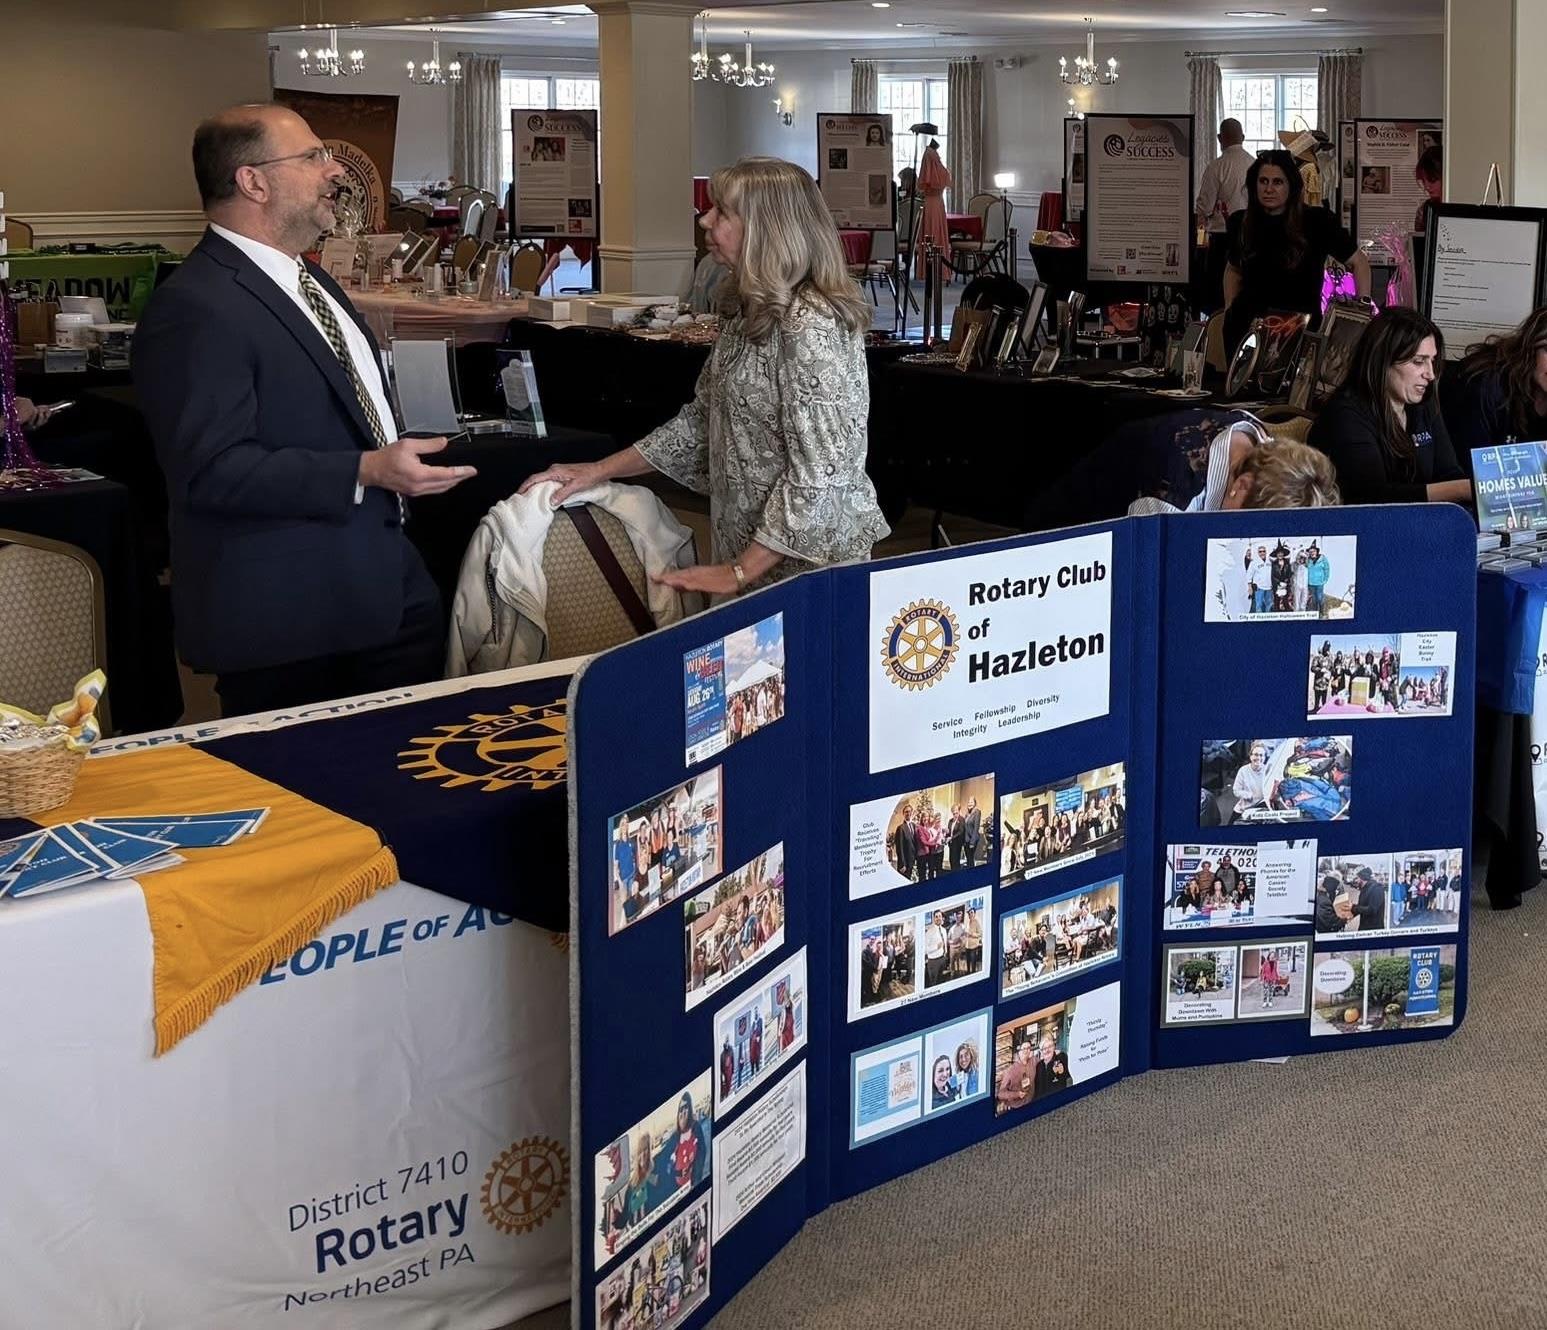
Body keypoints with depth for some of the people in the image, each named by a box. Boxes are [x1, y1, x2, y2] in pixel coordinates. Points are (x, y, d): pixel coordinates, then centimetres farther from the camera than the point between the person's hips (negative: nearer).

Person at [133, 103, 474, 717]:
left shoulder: (305, 279, 15)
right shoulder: (196, 309, -19)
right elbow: (212, 470, -26)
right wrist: (366, 472, -28)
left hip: (385, 592, 9)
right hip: (286, 621, -9)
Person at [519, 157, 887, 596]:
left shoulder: (811, 326, -22)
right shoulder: (751, 313, 9)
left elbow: (819, 473, -25)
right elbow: (701, 420, 15)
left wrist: (739, 572, -22)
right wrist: (598, 471, 8)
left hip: (809, 562, -9)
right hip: (750, 547, 9)